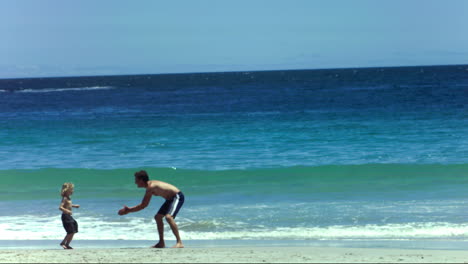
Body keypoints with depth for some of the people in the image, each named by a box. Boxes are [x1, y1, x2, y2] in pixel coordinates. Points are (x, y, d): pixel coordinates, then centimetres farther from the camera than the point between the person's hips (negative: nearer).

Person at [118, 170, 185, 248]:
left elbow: (143, 206, -19)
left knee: (168, 217, -29)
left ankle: (179, 243, -30)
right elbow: (144, 204, 17)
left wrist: (128, 210, -12)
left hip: (177, 197, -11)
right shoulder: (150, 185, 8)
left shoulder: (151, 187, -22)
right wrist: (128, 209, 12)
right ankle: (161, 243, 21)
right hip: (171, 198, 11)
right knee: (158, 217, 14)